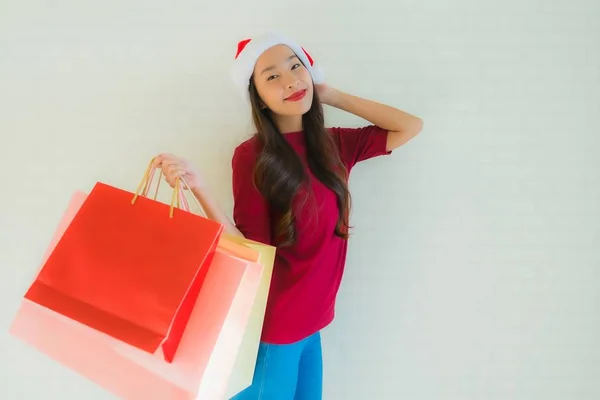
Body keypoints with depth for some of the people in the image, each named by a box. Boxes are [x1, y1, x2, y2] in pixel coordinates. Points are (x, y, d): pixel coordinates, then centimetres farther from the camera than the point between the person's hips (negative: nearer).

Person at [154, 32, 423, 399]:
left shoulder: (334, 144, 2)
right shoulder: (252, 155, -14)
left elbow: (411, 127, 5)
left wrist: (334, 97, 2)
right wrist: (198, 188, -30)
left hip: (312, 320, 6)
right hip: (273, 326, -5)